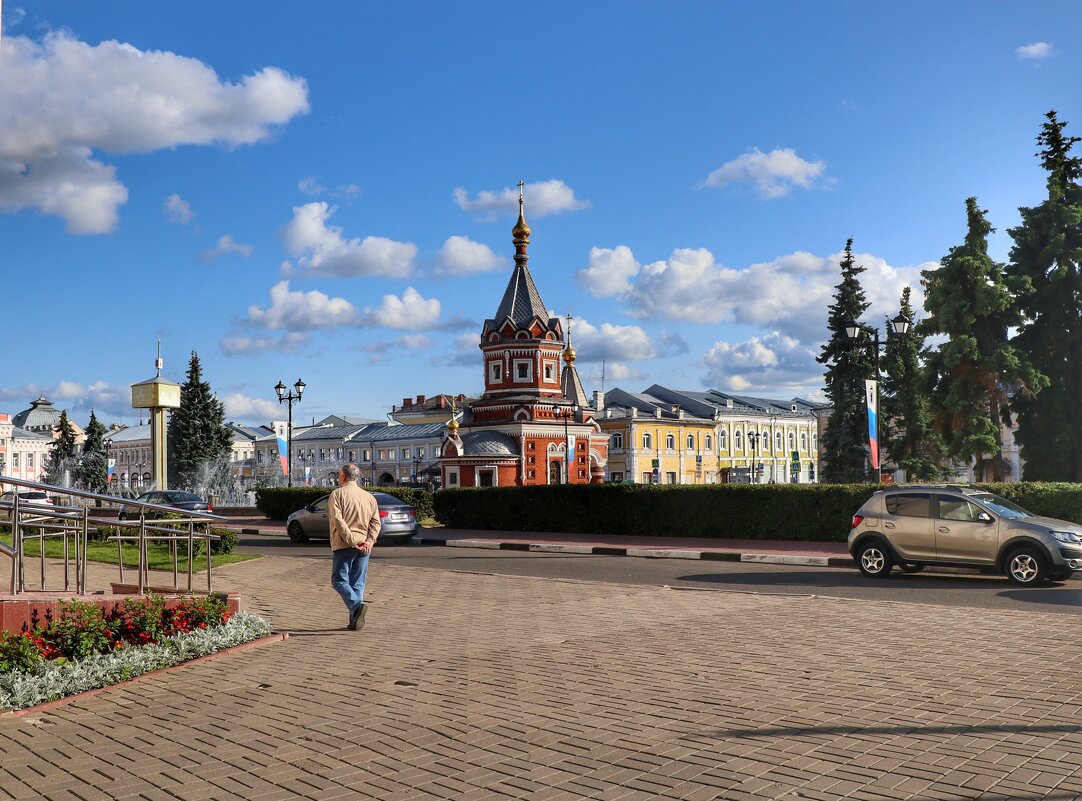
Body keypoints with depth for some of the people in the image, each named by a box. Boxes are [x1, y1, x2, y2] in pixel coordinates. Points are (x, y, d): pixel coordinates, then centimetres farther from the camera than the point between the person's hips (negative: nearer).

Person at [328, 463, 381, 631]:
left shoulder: (337, 494, -3)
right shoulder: (369, 497, 13)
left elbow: (338, 520, -14)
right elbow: (376, 522, 5)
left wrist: (352, 540, -15)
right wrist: (369, 541, -5)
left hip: (343, 545, -5)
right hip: (364, 547, 5)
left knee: (339, 580, 2)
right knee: (358, 583, 9)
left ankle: (357, 605, -21)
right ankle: (355, 621, 7)